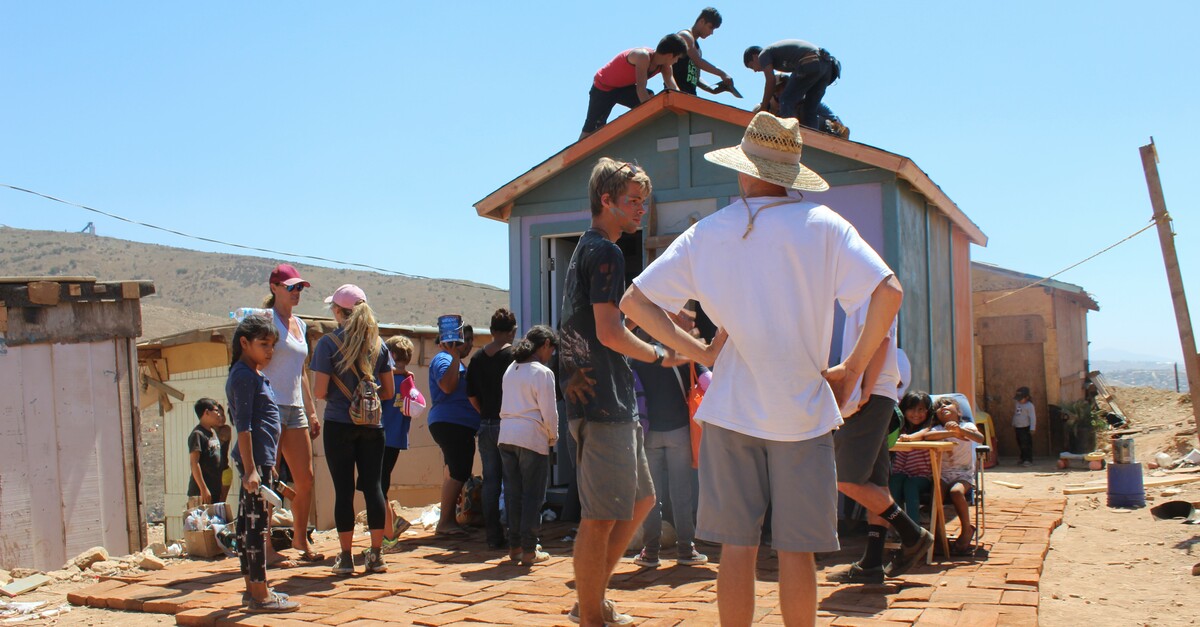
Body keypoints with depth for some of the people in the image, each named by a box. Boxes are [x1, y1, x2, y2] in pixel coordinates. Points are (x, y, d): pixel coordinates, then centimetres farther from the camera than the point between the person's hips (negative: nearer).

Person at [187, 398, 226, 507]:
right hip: (199, 492, -9)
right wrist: (203, 489, -20)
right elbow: (194, 463, -16)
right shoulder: (197, 434, -10)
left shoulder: (213, 433, 16)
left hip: (215, 489, 9)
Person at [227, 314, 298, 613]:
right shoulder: (244, 376, -13)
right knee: (255, 525, -6)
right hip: (253, 459, -10)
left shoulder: (253, 375, 17)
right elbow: (243, 426, -18)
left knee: (248, 524, 13)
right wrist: (251, 469, -22)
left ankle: (253, 589, 21)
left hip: (259, 460, 10)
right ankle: (260, 594, -1)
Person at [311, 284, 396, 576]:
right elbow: (389, 391, 6)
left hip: (339, 424, -3)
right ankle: (376, 555, 9)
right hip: (372, 425, 3)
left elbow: (320, 390, -10)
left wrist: (334, 397, 12)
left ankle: (346, 557, 7)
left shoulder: (328, 343, -7)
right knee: (373, 486, 7)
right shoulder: (378, 343, 4)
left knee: (343, 489, 2)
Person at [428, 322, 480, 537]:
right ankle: (445, 522, -10)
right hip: (449, 422, -11)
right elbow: (447, 386, -23)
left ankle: (449, 521, 16)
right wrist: (455, 357, -21)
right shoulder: (443, 359, -6)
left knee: (457, 474, 11)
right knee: (458, 473, -14)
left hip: (462, 425, 11)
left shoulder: (458, 363, 25)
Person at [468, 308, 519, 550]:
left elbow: (471, 395, 10)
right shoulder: (513, 354, -10)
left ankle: (494, 536, 11)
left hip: (485, 426, 5)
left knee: (490, 481, 9)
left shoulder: (477, 357, 6)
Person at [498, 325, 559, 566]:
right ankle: (529, 550, 4)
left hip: (506, 436, 7)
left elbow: (507, 406, 14)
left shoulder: (510, 369, 12)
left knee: (513, 494, 12)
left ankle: (514, 546, 18)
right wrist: (553, 437, 7)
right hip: (532, 438, -7)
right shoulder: (542, 373, -9)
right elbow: (549, 412, -11)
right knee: (533, 496, 1)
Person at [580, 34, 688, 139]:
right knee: (592, 128, -6)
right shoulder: (643, 56, -34)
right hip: (603, 87, -7)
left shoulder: (664, 66, -10)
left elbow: (674, 89, -12)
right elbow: (641, 89, -39)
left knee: (650, 98, -18)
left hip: (624, 87, 7)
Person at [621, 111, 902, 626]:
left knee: (736, 545, 8)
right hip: (803, 409, -1)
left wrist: (698, 351, 3)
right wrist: (852, 368, -3)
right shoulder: (821, 224, -2)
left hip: (731, 410, 2)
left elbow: (634, 302, 3)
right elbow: (889, 292, -12)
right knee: (796, 549, 6)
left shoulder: (706, 234, 4)